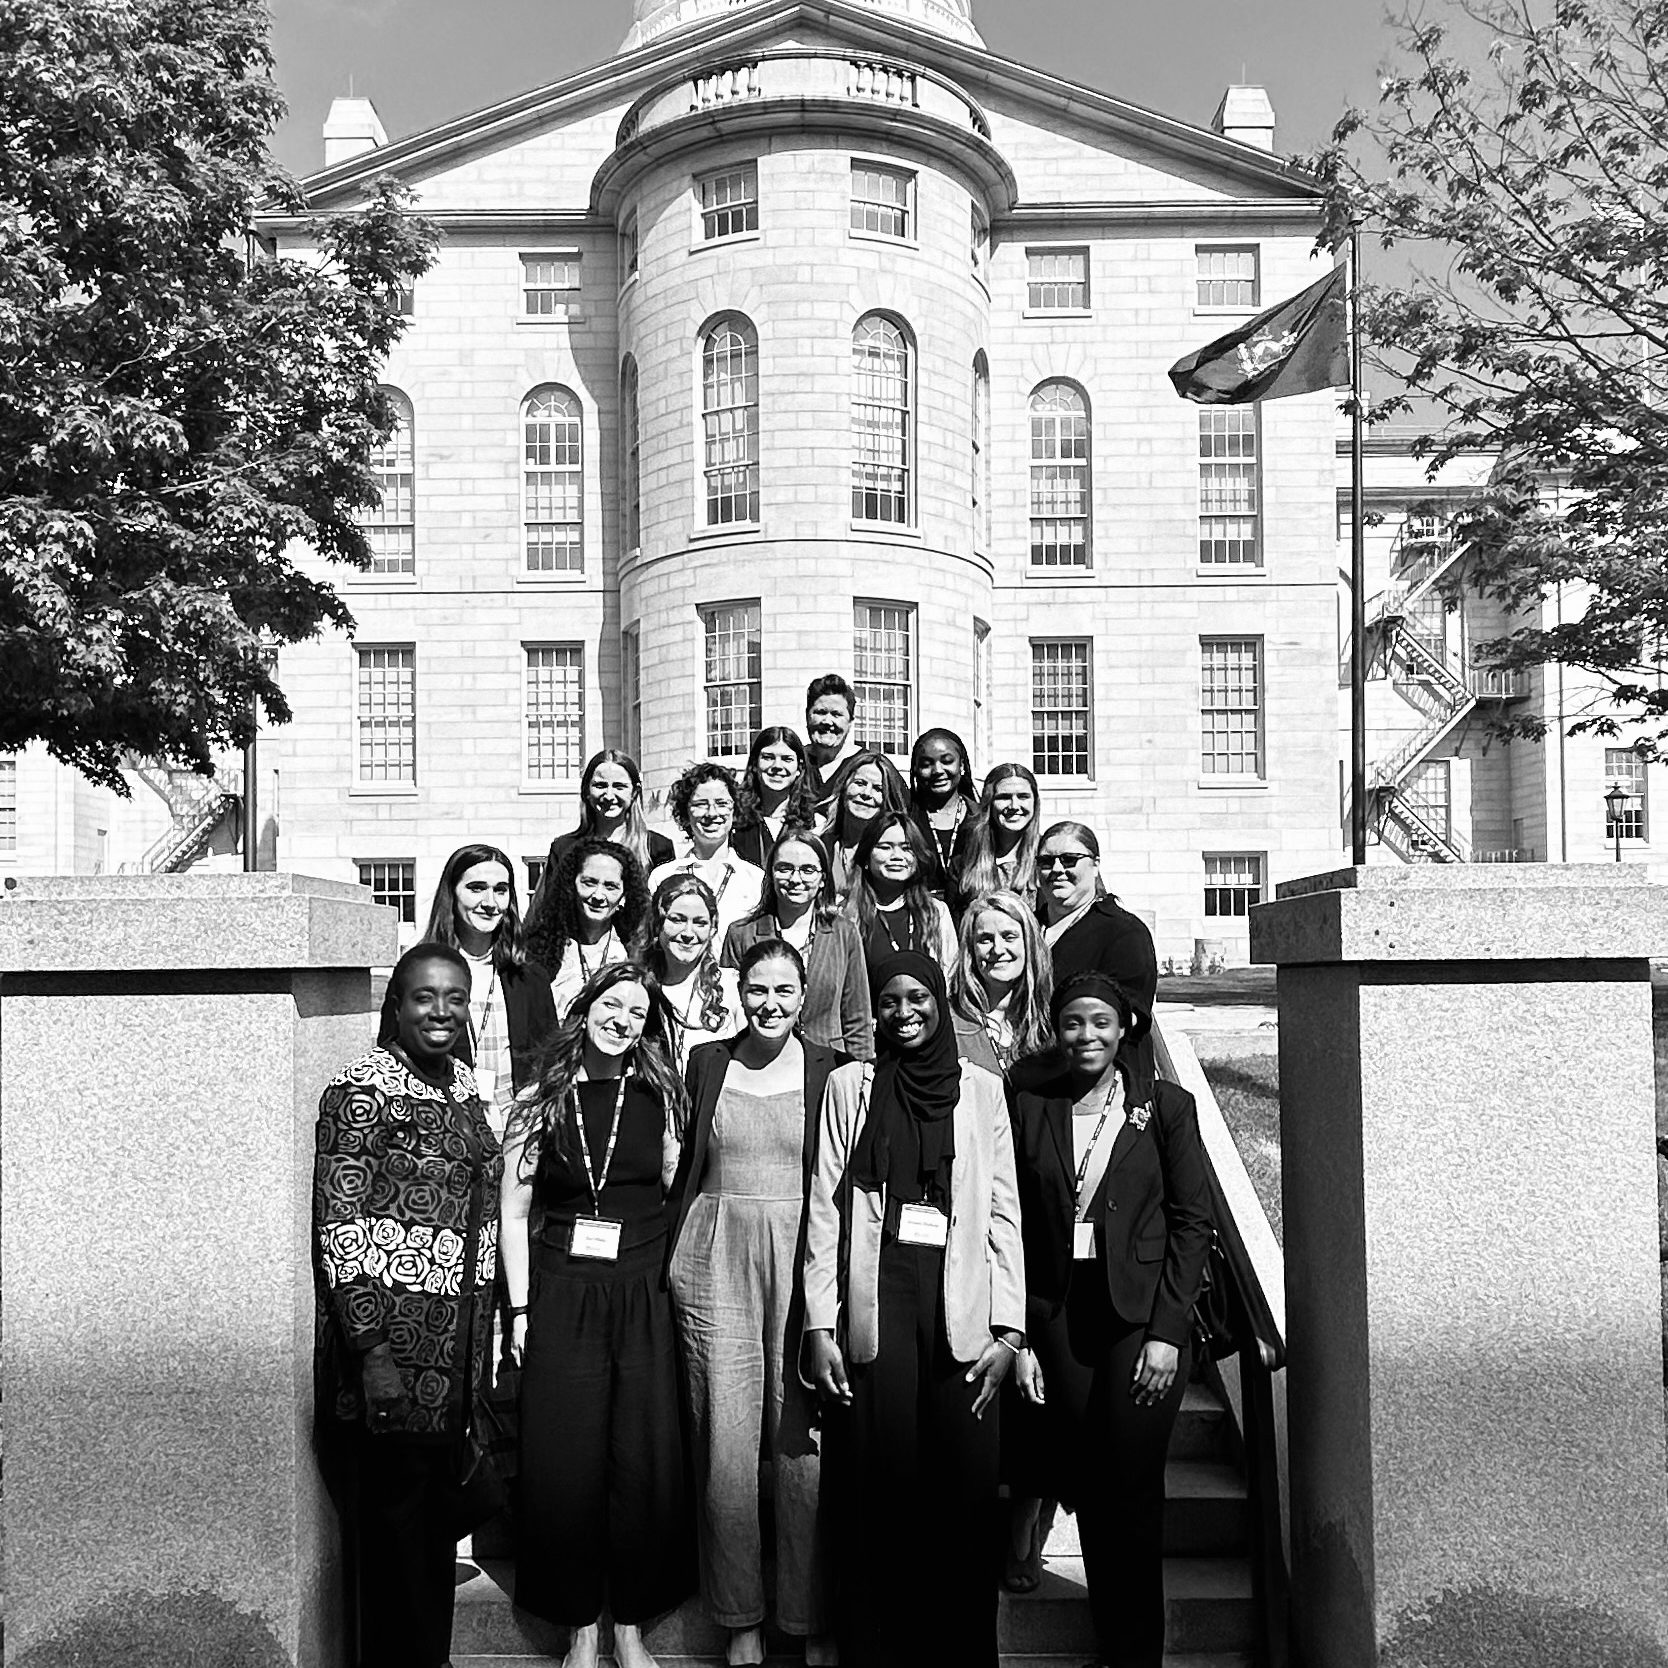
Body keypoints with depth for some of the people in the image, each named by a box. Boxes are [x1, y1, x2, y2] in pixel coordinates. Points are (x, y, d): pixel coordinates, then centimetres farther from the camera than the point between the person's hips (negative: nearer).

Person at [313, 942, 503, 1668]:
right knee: (394, 1518, 5)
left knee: (440, 1508, 17)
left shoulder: (464, 1085, 9)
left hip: (459, 1343, 7)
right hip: (390, 1342, -7)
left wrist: (487, 1334, 16)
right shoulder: (361, 1091, -14)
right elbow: (339, 1229, -16)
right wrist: (371, 1351, -19)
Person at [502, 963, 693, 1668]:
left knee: (645, 1464, 5)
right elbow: (515, 1212, 3)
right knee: (565, 1465, 4)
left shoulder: (660, 1095, 3)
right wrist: (519, 1309, -1)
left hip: (643, 1295, 1)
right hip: (561, 1296, 0)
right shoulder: (539, 1102, 1)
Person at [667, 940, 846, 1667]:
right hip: (717, 1261, 1)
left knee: (804, 1443, 2)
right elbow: (684, 1170, 12)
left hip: (802, 1260, -1)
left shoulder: (831, 1070, 2)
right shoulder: (704, 1063, 6)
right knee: (725, 1444, 4)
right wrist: (671, 1262, 5)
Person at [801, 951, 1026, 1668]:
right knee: (879, 1481, -1)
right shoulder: (849, 1085, 9)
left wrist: (1007, 1329, 0)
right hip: (876, 1295, 0)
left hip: (958, 1300, 1)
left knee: (963, 1485, -1)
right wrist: (820, 1326, -2)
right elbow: (825, 1208, 5)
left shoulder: (982, 1089, 11)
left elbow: (1004, 1214, 8)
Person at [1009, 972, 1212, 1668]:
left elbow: (1192, 1221, -1)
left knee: (1132, 1492, 0)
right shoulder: (1030, 1107, 4)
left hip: (1141, 1316, -2)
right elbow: (1015, 1226, 4)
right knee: (1086, 1486, 10)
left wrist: (1167, 1330, -8)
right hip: (1058, 1316, 2)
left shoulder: (1166, 1106, 0)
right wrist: (1018, 1336, 0)